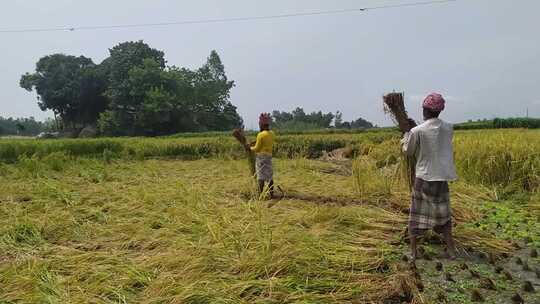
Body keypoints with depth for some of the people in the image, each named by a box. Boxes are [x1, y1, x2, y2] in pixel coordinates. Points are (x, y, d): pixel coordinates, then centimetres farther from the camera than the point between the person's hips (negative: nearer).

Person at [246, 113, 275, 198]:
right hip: (269, 157, 6)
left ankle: (260, 195, -1)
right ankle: (271, 194, 13)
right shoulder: (272, 134, 7)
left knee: (261, 176, -3)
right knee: (269, 176, 10)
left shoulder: (261, 135, -14)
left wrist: (249, 147, 7)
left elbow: (257, 149, -10)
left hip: (261, 156, -6)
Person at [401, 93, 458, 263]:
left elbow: (408, 152, -1)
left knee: (416, 215, 9)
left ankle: (413, 252, 14)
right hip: (442, 178, 3)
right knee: (443, 215, 18)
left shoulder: (417, 131, -14)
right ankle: (451, 250, 24)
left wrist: (406, 137, 18)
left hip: (423, 178, -3)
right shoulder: (449, 128, -1)